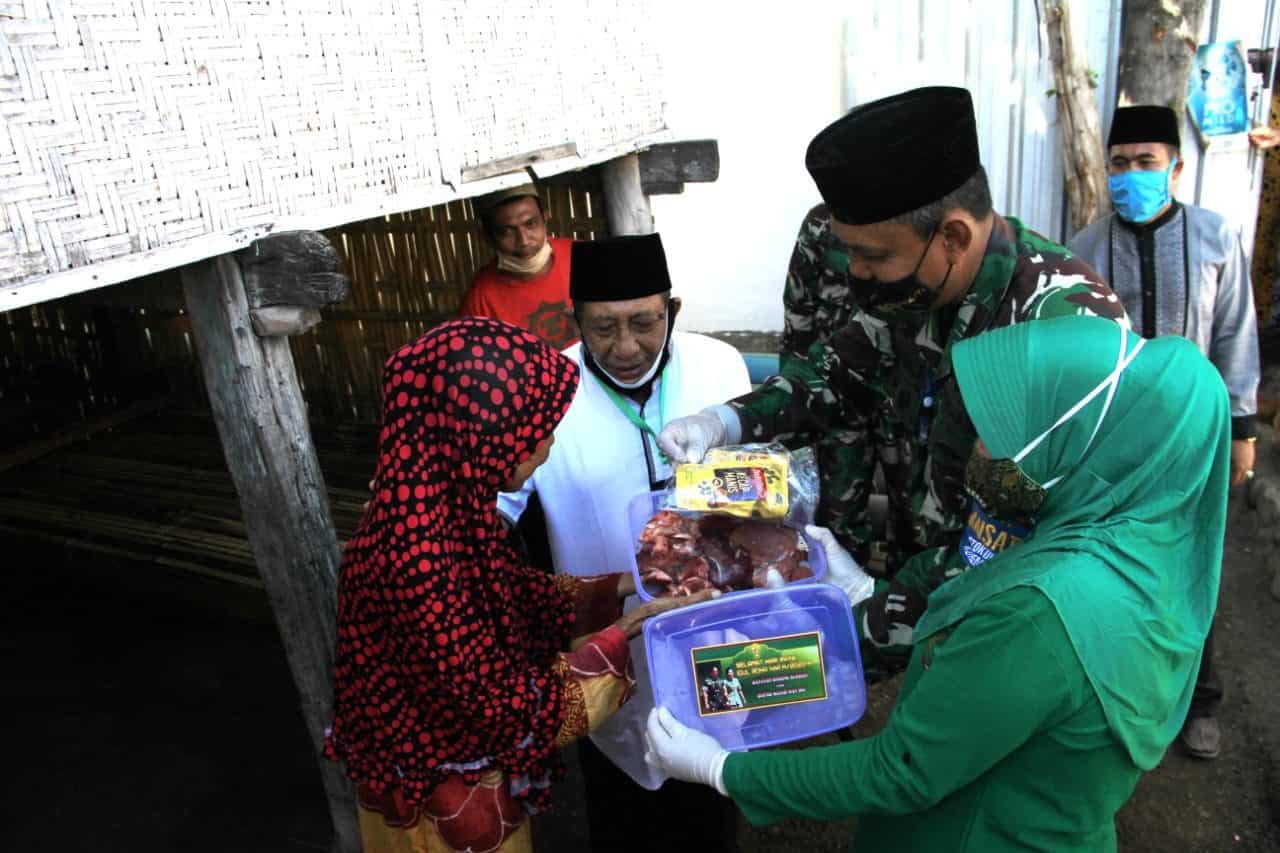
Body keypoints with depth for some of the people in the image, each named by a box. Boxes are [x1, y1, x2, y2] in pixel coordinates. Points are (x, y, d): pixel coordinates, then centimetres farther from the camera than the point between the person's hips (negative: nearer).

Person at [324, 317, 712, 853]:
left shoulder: (448, 507, -10)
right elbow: (506, 705, -28)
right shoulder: (419, 559, -36)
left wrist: (620, 585, -3)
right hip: (440, 800, -7)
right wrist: (622, 633, -21)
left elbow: (515, 593, 4)